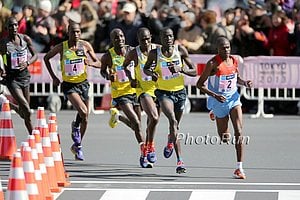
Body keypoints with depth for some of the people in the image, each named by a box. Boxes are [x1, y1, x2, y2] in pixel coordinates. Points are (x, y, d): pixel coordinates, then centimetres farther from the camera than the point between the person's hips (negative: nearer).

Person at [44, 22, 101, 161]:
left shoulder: (85, 45, -2)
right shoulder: (61, 47, -7)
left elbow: (99, 64, 3)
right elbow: (46, 58, 9)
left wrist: (91, 63, -21)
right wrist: (53, 77, 4)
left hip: (83, 83, 3)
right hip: (69, 85, -3)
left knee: (85, 119, 9)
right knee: (83, 112, -26)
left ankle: (77, 145, 27)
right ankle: (75, 126, 6)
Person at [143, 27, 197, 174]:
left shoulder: (181, 50, -6)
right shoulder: (155, 53, -7)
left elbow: (194, 71, -3)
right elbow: (145, 69, 11)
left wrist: (180, 69, -21)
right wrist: (151, 73, -12)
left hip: (180, 91, 3)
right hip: (163, 92, -3)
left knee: (175, 126, 14)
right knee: (173, 120, -26)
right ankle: (179, 160, -19)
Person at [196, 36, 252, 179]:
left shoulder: (234, 60, 1)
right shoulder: (213, 63, -16)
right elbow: (200, 84, -14)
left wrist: (244, 82, -3)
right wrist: (215, 95, -27)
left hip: (233, 99, 4)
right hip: (219, 102, -4)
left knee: (239, 132, -12)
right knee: (225, 138, 9)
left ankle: (239, 168, -4)